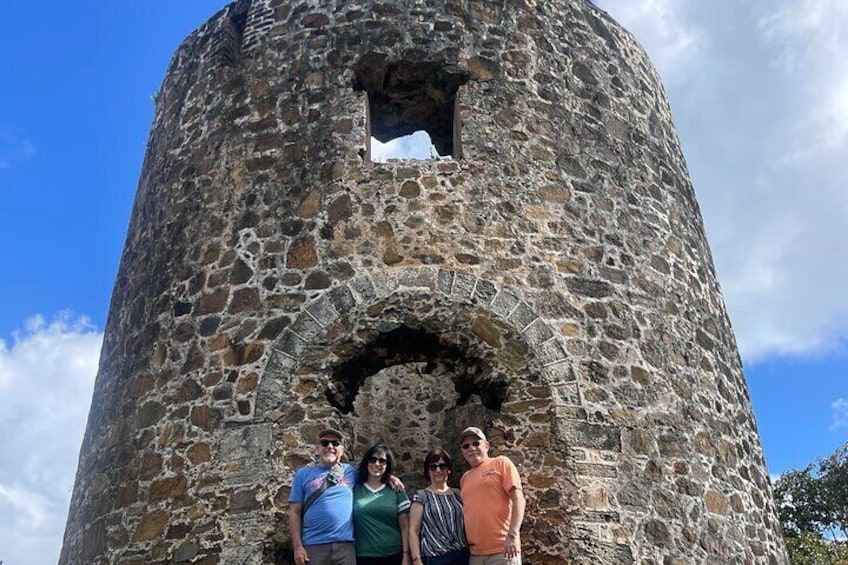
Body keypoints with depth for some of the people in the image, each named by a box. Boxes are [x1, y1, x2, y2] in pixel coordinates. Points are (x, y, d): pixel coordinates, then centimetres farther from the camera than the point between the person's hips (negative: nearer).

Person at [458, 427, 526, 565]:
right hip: (475, 552, 5)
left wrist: (512, 535, -17)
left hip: (502, 549, -5)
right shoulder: (464, 478, 17)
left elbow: (518, 499, -7)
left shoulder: (500, 463, 2)